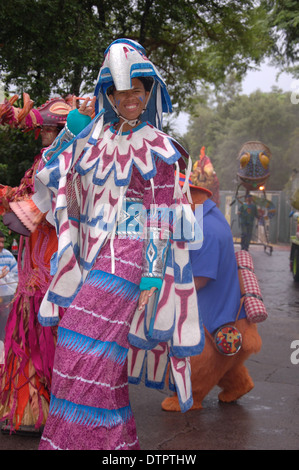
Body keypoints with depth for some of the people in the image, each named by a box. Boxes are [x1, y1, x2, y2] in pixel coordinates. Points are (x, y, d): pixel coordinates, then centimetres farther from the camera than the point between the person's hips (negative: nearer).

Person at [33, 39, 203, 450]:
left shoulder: (156, 147, -3)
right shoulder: (93, 136, 11)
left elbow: (163, 219, -7)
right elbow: (50, 174, 11)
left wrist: (152, 276, -13)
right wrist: (74, 125, 3)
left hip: (127, 256, -6)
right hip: (89, 256, 6)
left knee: (85, 347, -11)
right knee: (103, 353, 12)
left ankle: (77, 440, 2)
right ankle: (118, 439, 27)